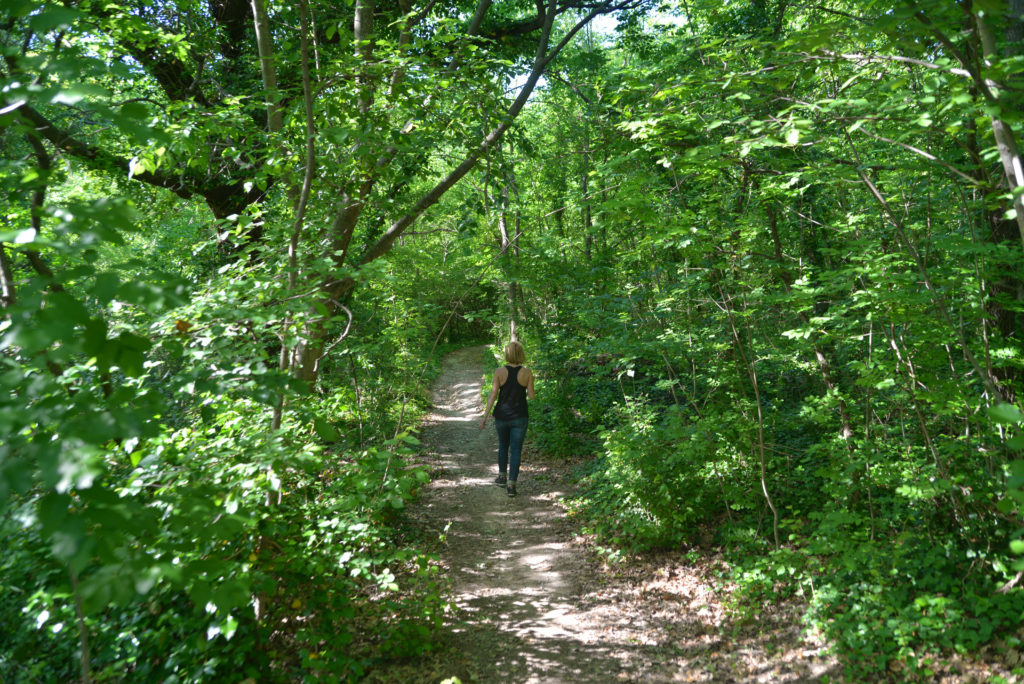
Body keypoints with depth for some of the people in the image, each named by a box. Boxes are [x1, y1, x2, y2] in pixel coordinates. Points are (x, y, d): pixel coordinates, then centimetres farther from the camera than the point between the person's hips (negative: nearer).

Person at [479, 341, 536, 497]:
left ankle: (502, 477, 35)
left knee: (503, 445, 24)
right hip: (520, 417, -1)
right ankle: (511, 485, 0)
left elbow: (493, 395, -10)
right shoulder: (527, 372, -9)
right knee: (516, 450, 5)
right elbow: (531, 395, -5)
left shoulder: (500, 372, -9)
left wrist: (485, 416, -5)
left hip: (501, 415, 1)